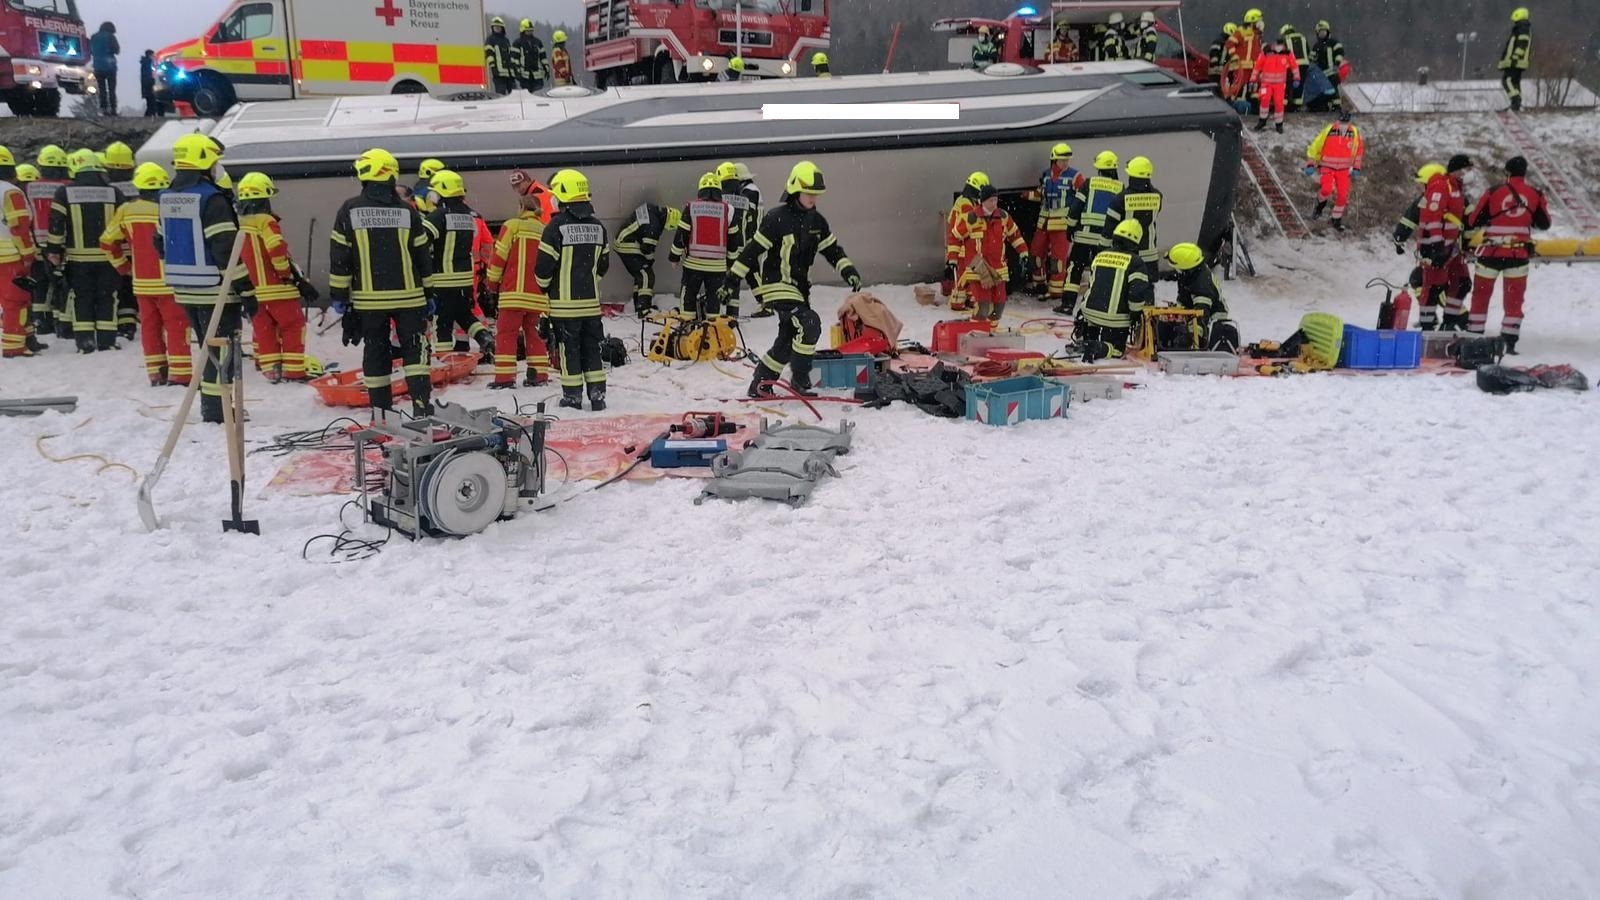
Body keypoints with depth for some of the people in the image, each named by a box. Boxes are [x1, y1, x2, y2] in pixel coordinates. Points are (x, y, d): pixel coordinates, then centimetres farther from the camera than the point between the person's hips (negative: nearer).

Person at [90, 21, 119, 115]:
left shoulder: (93, 37, 14)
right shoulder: (110, 37, -2)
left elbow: (91, 51, 17)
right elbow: (117, 50, -7)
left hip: (98, 67, 4)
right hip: (110, 66, -4)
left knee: (102, 89, 4)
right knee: (112, 89, -2)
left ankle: (103, 109, -5)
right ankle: (113, 109, -9)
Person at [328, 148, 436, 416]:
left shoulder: (350, 210, -2)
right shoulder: (407, 211, -1)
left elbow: (339, 256, -1)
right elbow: (424, 255, 4)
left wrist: (339, 294, 5)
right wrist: (430, 292, 13)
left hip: (368, 298, 1)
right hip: (408, 296, -1)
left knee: (376, 353, 10)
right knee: (414, 350, 3)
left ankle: (381, 411, 13)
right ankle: (422, 406, -7)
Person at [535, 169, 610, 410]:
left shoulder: (556, 226, -13)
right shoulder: (597, 227, 6)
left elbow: (544, 265, -11)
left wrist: (545, 286, 7)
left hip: (564, 302, -5)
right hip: (591, 301, 5)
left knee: (569, 349, 3)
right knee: (592, 348, 11)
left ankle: (573, 396, 6)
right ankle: (597, 395, 12)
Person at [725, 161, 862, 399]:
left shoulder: (816, 220, 5)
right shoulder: (777, 218, -16)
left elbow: (832, 248, 12)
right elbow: (753, 250, -14)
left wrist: (849, 271, -3)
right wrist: (733, 278, -13)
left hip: (800, 287, 8)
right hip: (778, 286, -8)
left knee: (788, 340, 12)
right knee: (809, 325, -23)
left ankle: (760, 385, 23)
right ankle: (800, 382, -12)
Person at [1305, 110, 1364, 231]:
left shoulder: (1355, 133, -4)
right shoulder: (1328, 131, -12)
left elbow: (1359, 150, 12)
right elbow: (1315, 147, -2)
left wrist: (1356, 168, 12)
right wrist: (1310, 164, -3)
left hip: (1344, 169, 2)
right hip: (1328, 167, -2)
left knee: (1342, 195, -6)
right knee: (1327, 190, -26)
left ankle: (1337, 220, 14)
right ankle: (1321, 203, 9)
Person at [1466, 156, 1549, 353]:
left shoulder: (1494, 191, -6)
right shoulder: (1535, 194, 1)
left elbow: (1475, 221, -1)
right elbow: (1544, 224, 11)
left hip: (1491, 253, -1)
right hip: (1519, 254, 2)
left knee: (1481, 294, 10)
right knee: (1514, 299, 8)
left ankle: (1474, 336, 12)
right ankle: (1510, 342, 6)